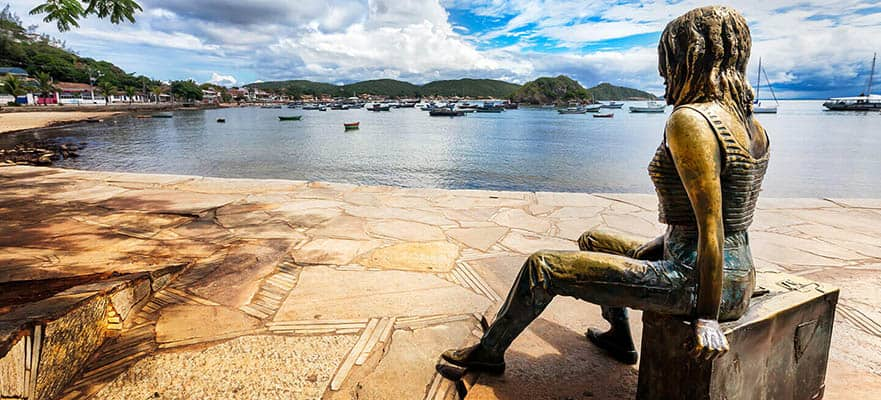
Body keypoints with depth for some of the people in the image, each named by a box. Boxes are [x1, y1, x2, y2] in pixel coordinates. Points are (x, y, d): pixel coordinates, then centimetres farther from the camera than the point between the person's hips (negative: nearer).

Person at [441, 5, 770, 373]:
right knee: (592, 241, 27)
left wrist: (707, 317, -17)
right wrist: (656, 245, 14)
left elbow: (712, 229, -25)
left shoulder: (689, 121, -22)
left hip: (697, 281, -9)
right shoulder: (752, 125, 7)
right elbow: (727, 215, 13)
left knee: (542, 267, -4)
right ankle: (620, 338, 44)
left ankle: (489, 352, 18)